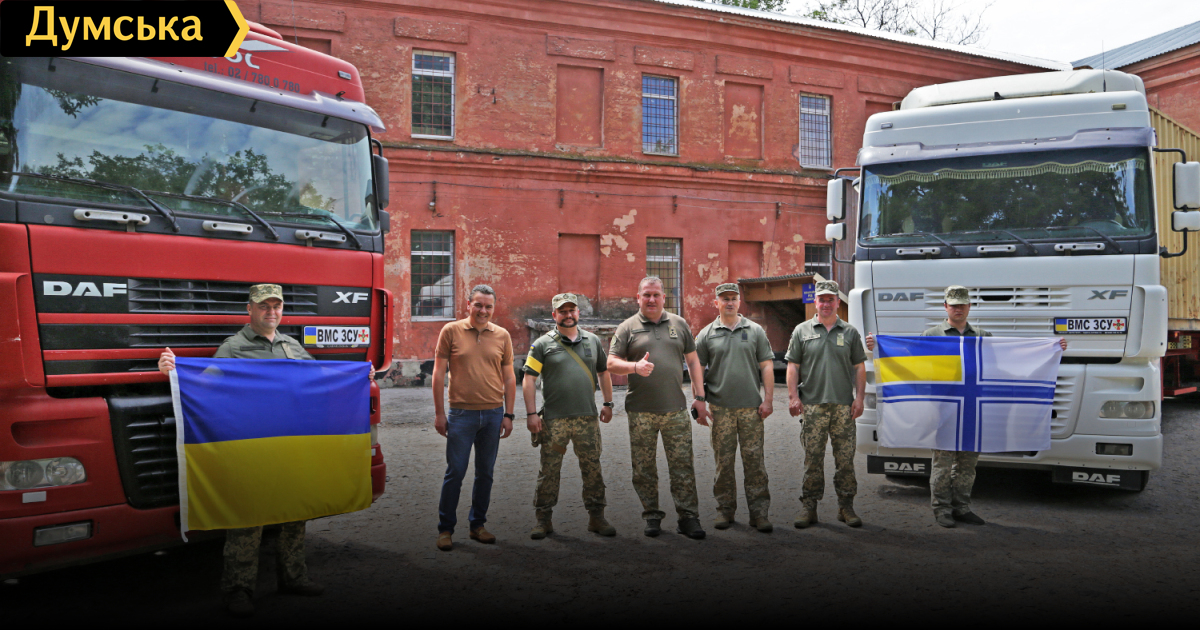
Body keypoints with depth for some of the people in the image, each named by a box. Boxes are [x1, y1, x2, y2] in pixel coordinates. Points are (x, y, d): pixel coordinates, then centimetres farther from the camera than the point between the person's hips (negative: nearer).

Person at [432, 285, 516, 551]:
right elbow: (439, 373, 1)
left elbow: (509, 377, 10)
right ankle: (445, 529, 12)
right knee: (455, 472, -1)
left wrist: (508, 415, 5)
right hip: (461, 413, -3)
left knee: (485, 473, 10)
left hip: (493, 414, 3)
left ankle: (477, 525, 23)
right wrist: (439, 413, -3)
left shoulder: (502, 336, 6)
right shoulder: (451, 331, -1)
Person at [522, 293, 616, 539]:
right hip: (554, 419, -3)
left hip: (587, 417, 3)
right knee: (549, 471, 2)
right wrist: (531, 413, -8)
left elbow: (604, 372, 21)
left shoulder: (593, 341, 12)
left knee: (592, 468, 6)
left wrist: (607, 403, 15)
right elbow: (529, 379, -1)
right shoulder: (543, 344, 1)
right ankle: (543, 520, 12)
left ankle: (596, 516, 17)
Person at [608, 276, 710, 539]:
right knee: (644, 468, 5)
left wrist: (699, 397, 8)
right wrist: (635, 366, -18)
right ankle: (652, 516, 17)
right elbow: (612, 363, 1)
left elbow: (693, 361, 14)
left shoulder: (679, 324, 12)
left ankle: (688, 517, 7)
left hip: (676, 409, 1)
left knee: (683, 465, 0)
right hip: (640, 411, -1)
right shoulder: (627, 328, 6)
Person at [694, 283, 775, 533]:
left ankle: (759, 512, 5)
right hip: (720, 408, 0)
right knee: (723, 460, 3)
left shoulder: (755, 331, 9)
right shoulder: (706, 334, 7)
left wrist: (768, 399, -1)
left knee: (754, 459, 0)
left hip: (751, 406, 0)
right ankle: (725, 509, 14)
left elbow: (767, 365, 7)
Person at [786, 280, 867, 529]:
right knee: (813, 457, 1)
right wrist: (793, 396, -3)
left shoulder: (850, 332, 11)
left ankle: (846, 506, 13)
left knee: (845, 457, 2)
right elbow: (793, 367, 6)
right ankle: (809, 506, 8)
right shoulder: (802, 331, 8)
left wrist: (859, 398, 1)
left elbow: (859, 368, 10)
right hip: (812, 405, -1)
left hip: (843, 405, 1)